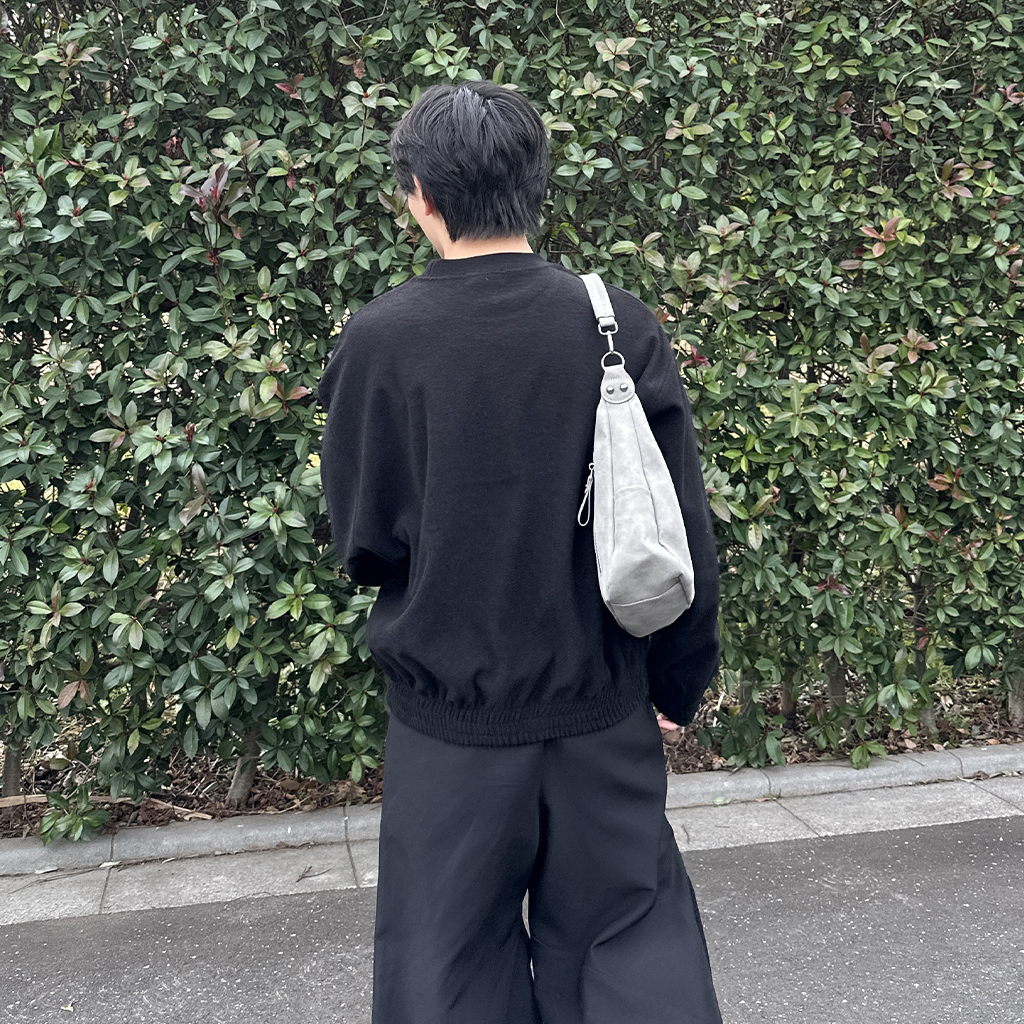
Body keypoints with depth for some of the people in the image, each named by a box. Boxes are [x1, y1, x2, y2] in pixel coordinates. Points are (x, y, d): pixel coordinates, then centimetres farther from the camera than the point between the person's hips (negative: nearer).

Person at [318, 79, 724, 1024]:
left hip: (449, 716, -1)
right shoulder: (622, 326, -8)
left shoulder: (377, 341, -12)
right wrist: (678, 688, 9)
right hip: (603, 712, 2)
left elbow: (365, 546, -5)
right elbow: (686, 537, -4)